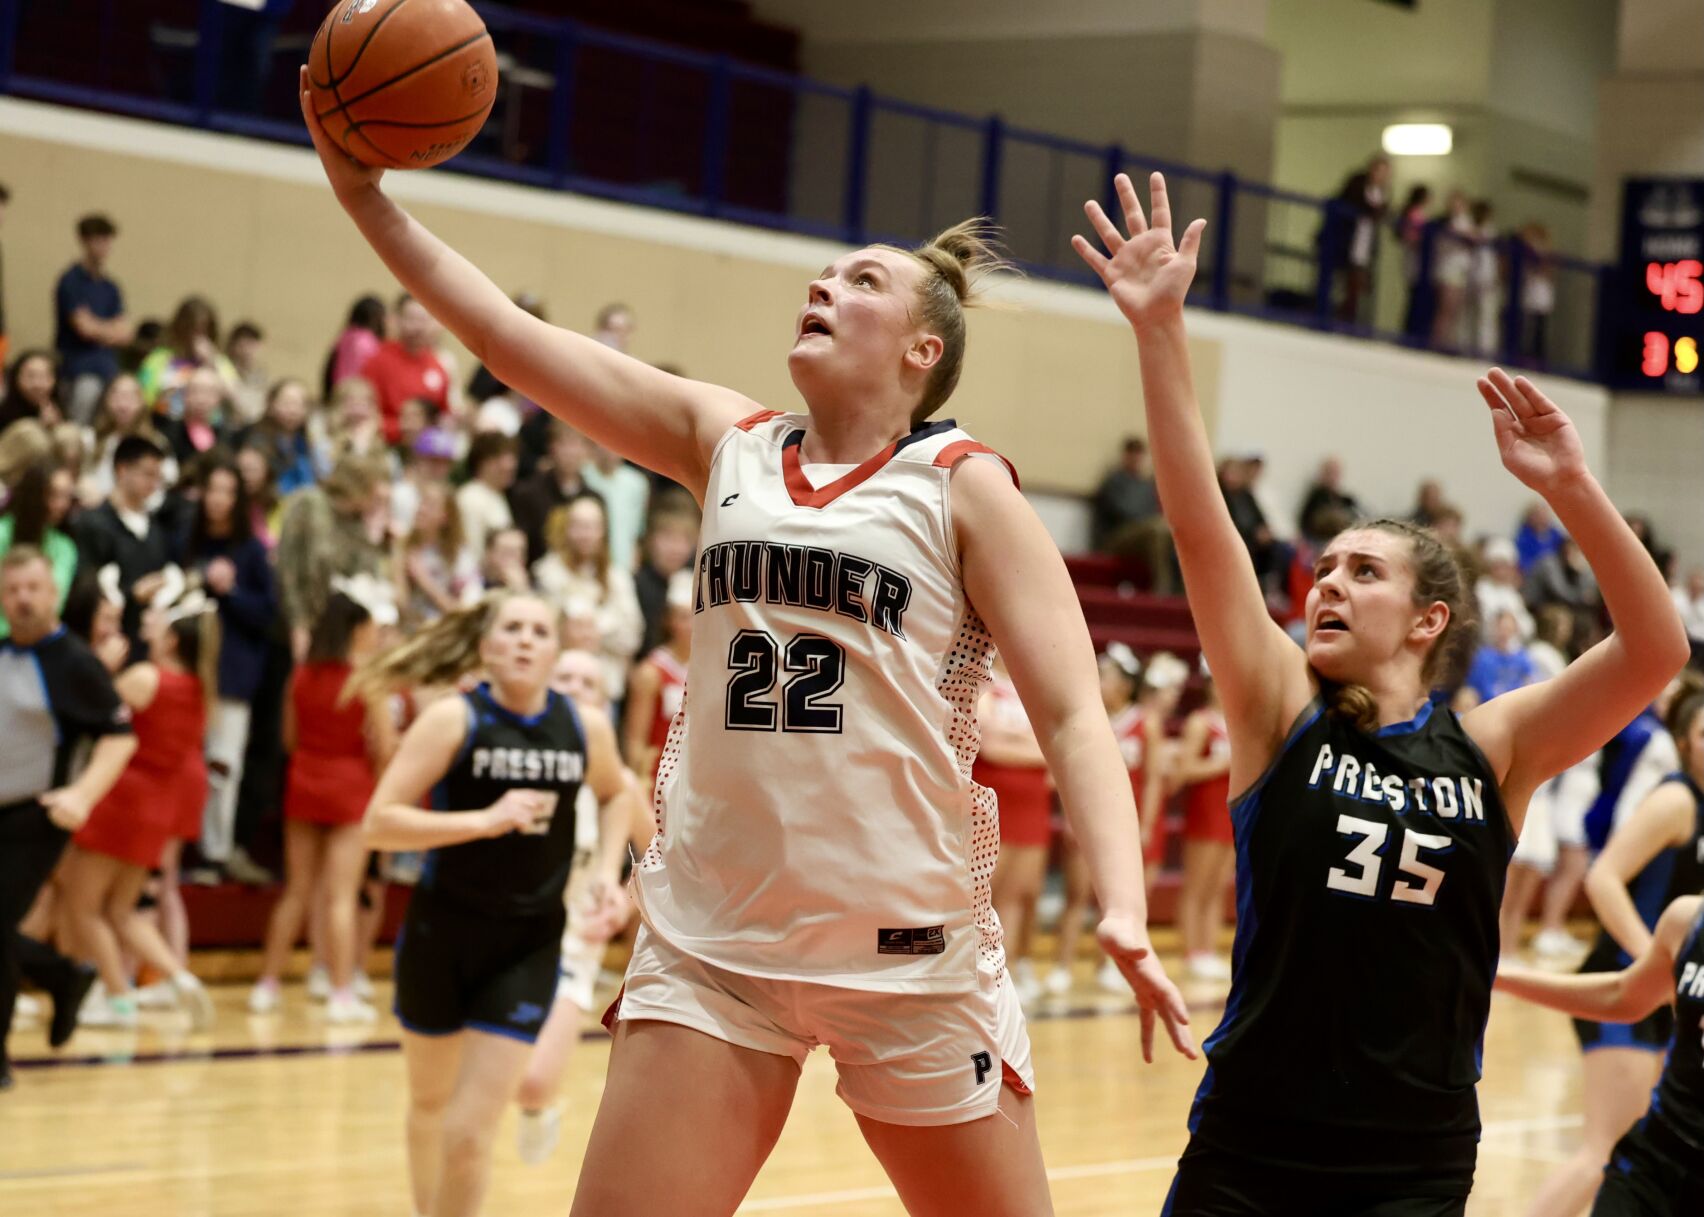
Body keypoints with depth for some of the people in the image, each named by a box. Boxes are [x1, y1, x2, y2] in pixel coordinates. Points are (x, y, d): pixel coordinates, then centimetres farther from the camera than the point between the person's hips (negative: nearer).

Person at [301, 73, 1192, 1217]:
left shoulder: (962, 486, -2)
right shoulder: (728, 442, 8)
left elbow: (1073, 715, -9)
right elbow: (513, 335, 5)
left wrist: (1125, 910, -23)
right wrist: (369, 196, -3)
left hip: (906, 944, -3)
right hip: (714, 938, 3)